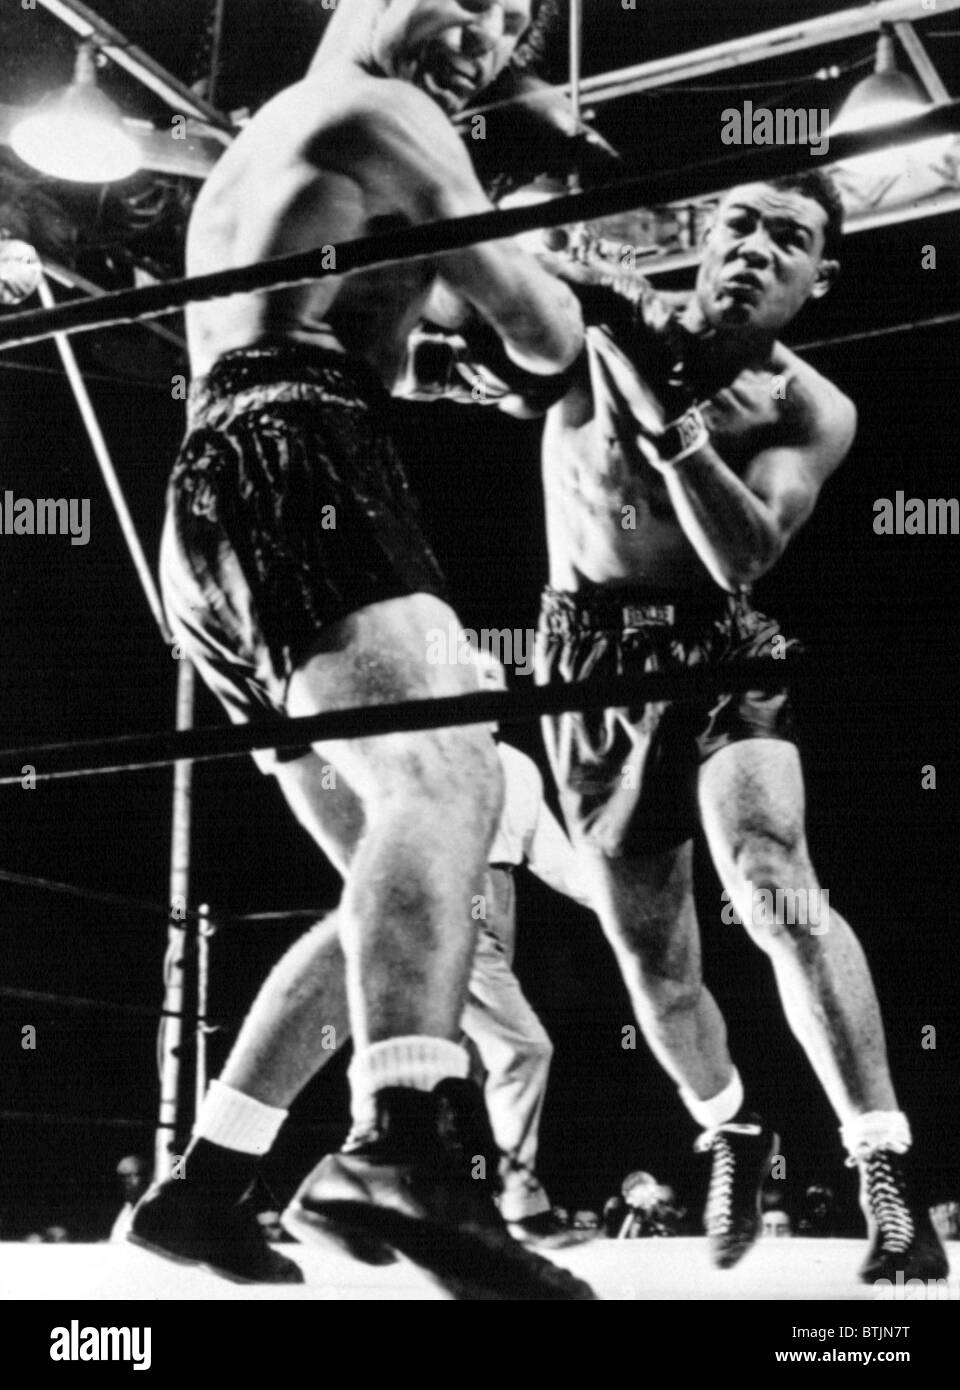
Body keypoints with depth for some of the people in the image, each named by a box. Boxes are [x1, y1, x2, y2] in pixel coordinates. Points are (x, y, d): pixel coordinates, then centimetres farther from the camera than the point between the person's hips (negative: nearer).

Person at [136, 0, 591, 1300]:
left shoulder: (251, 148, 35)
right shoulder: (376, 111, 7)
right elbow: (540, 334, 2)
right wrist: (567, 316, 24)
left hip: (213, 511, 9)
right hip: (297, 475, -9)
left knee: (390, 867, 9)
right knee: (445, 776, -31)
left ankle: (205, 1181, 7)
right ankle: (408, 1146, -54)